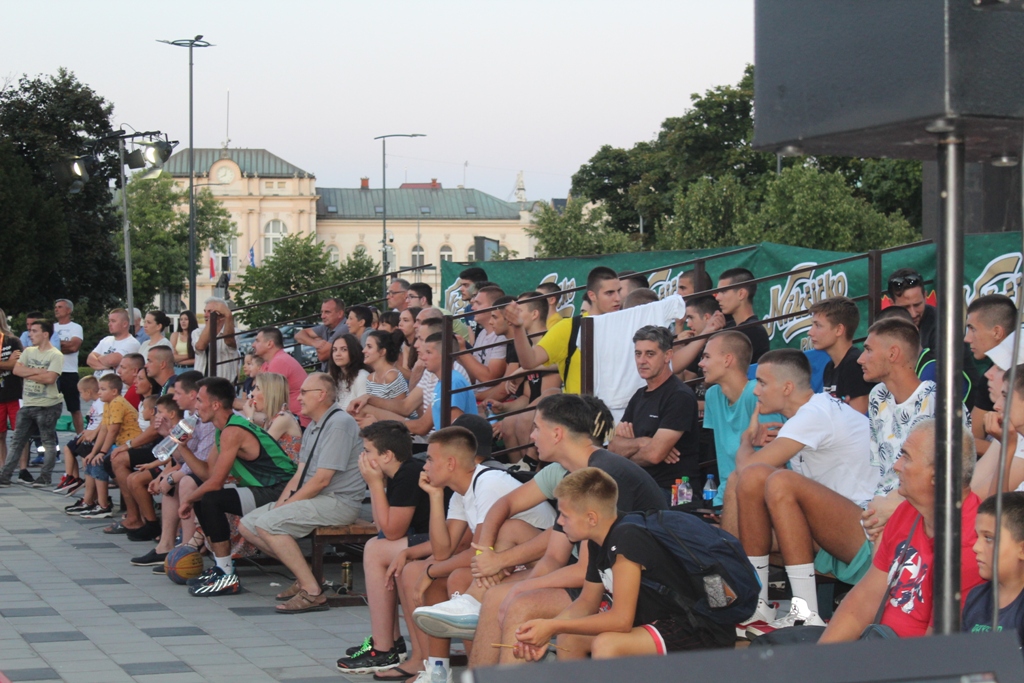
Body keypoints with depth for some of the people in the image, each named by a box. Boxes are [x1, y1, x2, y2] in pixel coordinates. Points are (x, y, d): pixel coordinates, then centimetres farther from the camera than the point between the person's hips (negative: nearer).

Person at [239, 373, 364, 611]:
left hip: (338, 502, -10)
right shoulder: (312, 427, 17)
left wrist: (286, 505, -14)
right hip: (313, 498, 10)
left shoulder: (339, 424, -15)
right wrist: (280, 504, -2)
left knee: (267, 523, -25)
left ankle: (312, 591, -22)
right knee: (247, 525, 4)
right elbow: (300, 475, 14)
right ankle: (303, 575, 3)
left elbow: (321, 480, -19)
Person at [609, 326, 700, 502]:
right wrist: (642, 442, -10)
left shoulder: (680, 396, -10)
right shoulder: (639, 396, 18)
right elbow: (613, 446, 9)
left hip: (672, 491, -8)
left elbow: (654, 454, -17)